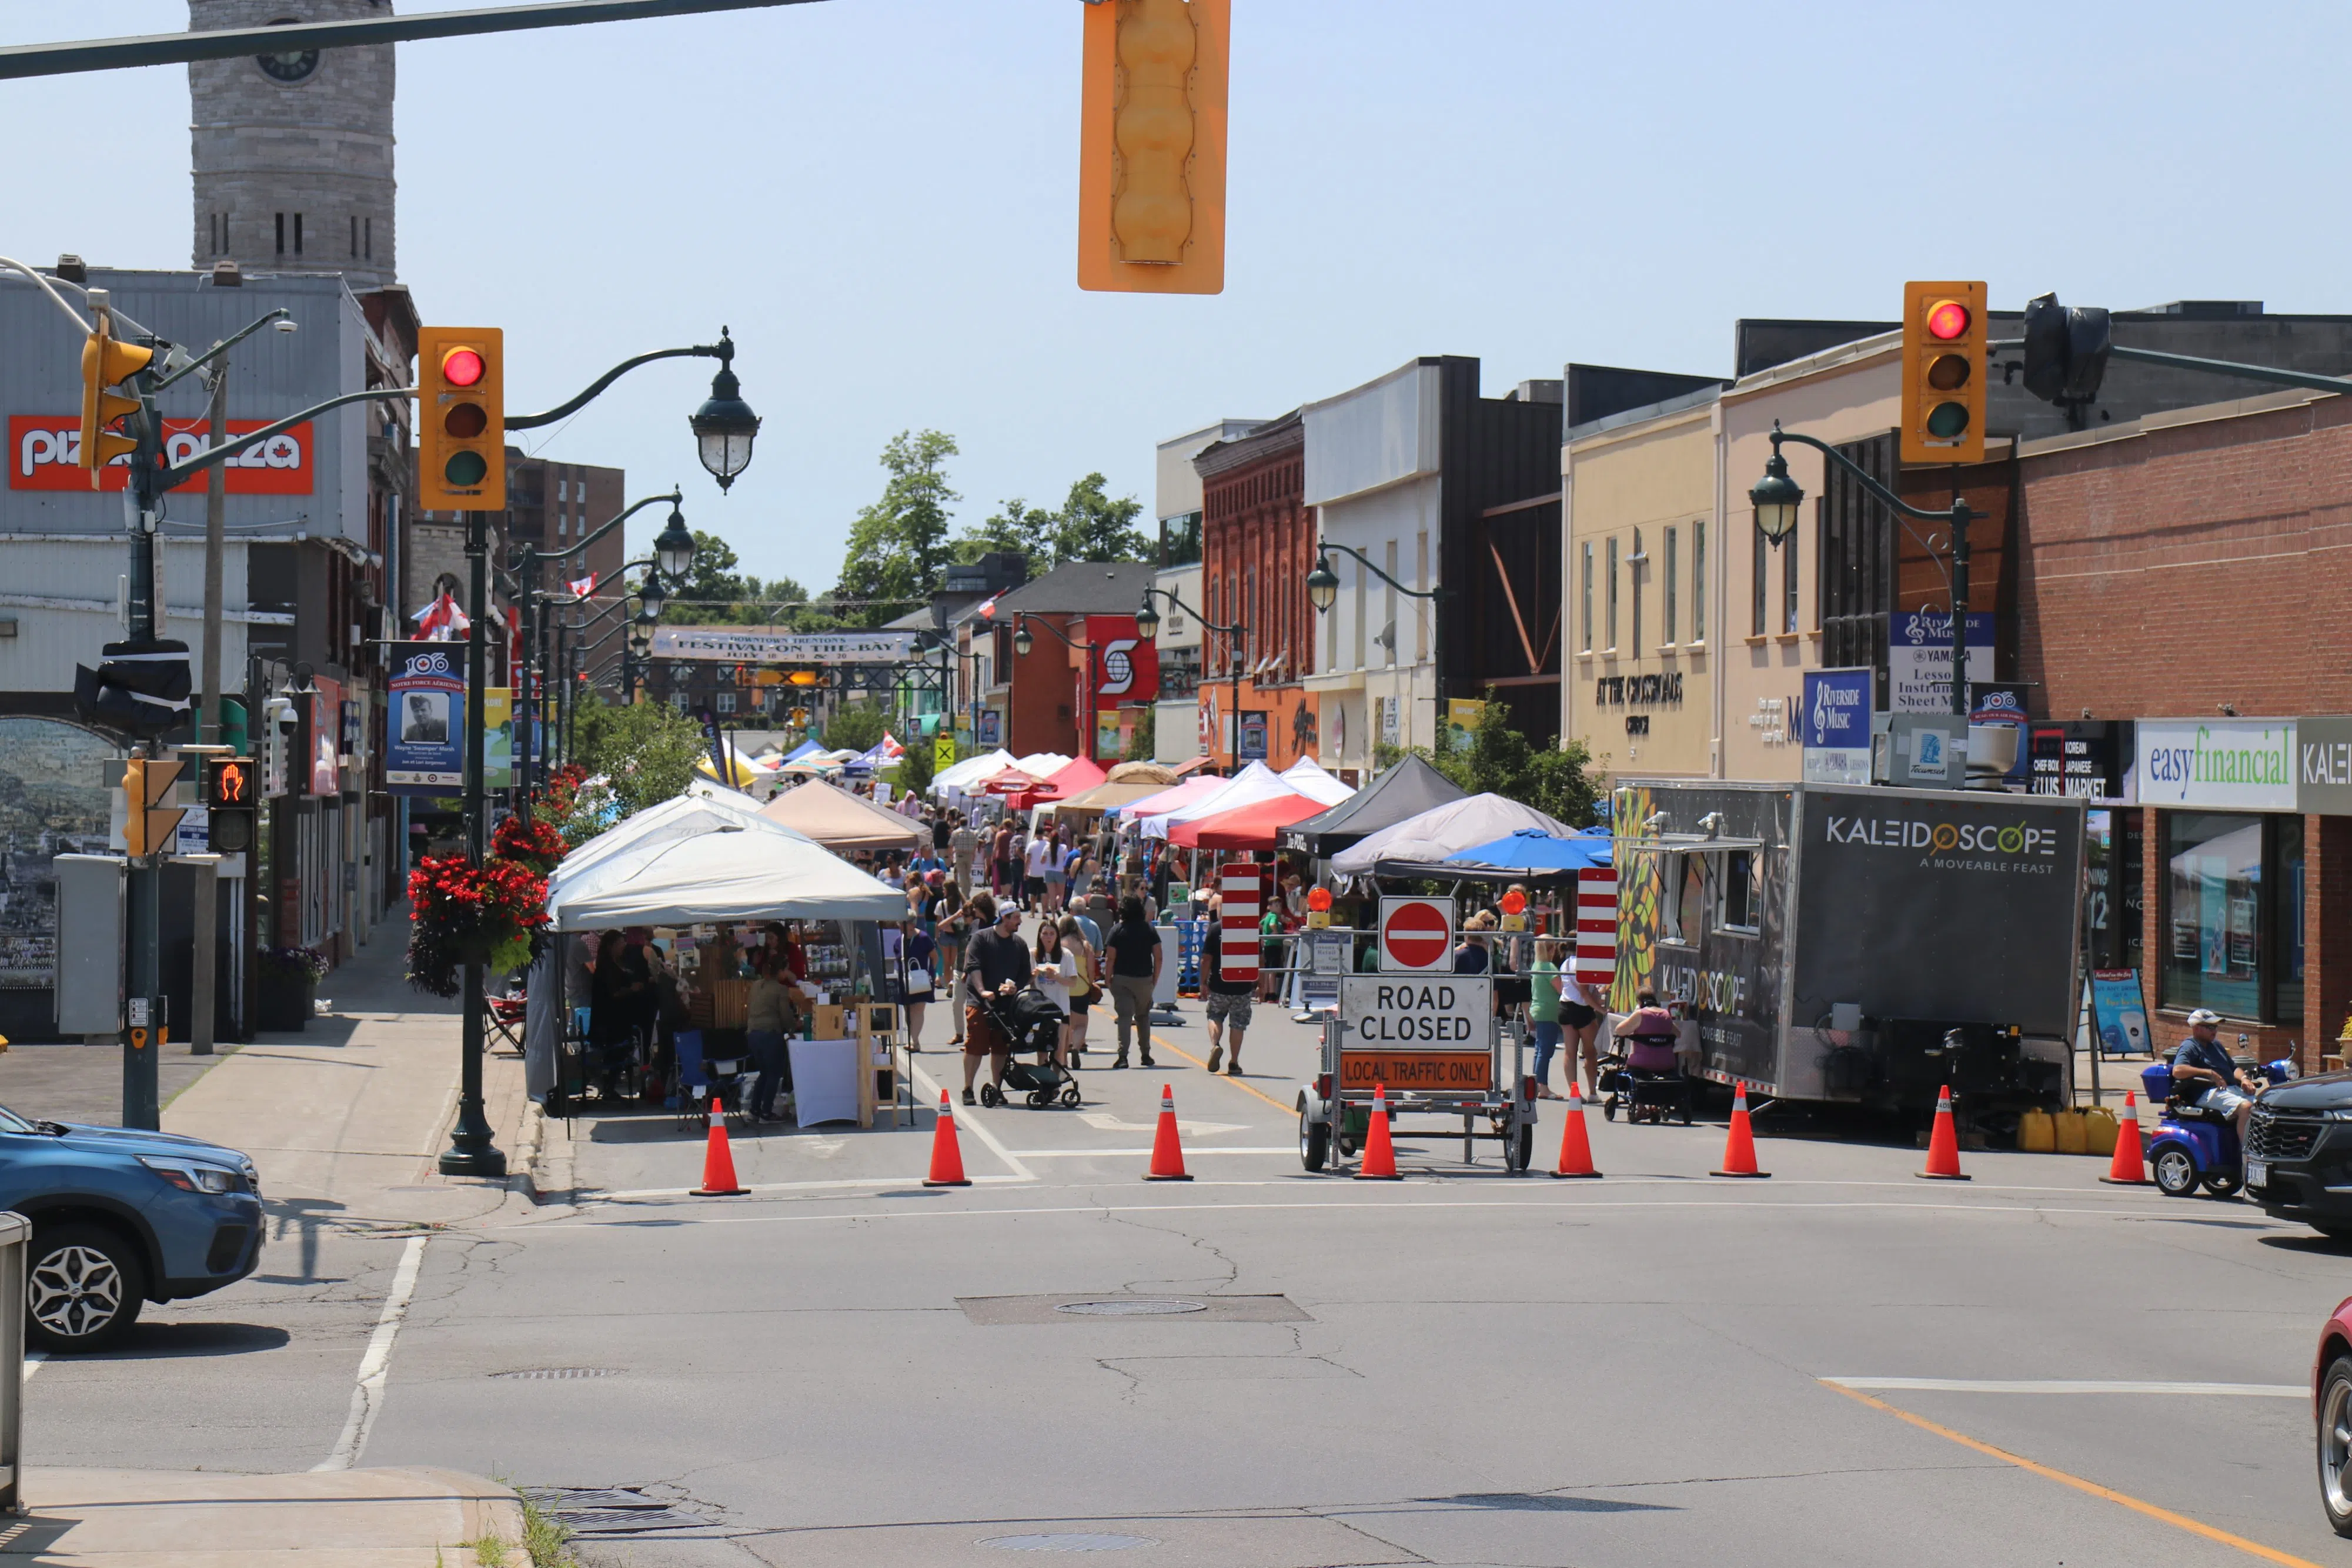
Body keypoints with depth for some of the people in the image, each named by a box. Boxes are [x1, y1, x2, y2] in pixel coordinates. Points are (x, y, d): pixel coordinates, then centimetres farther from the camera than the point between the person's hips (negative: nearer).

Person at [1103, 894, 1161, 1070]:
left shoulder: (1117, 930, -4)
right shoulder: (1149, 930, 3)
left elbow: (1111, 958, -9)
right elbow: (1158, 957, 1)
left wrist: (1108, 979, -1)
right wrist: (1155, 979, 9)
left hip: (1122, 979, -2)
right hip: (1145, 979, 2)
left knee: (1124, 1016, -3)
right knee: (1143, 1016, 18)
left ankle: (1123, 1056, -13)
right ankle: (1146, 1054, 20)